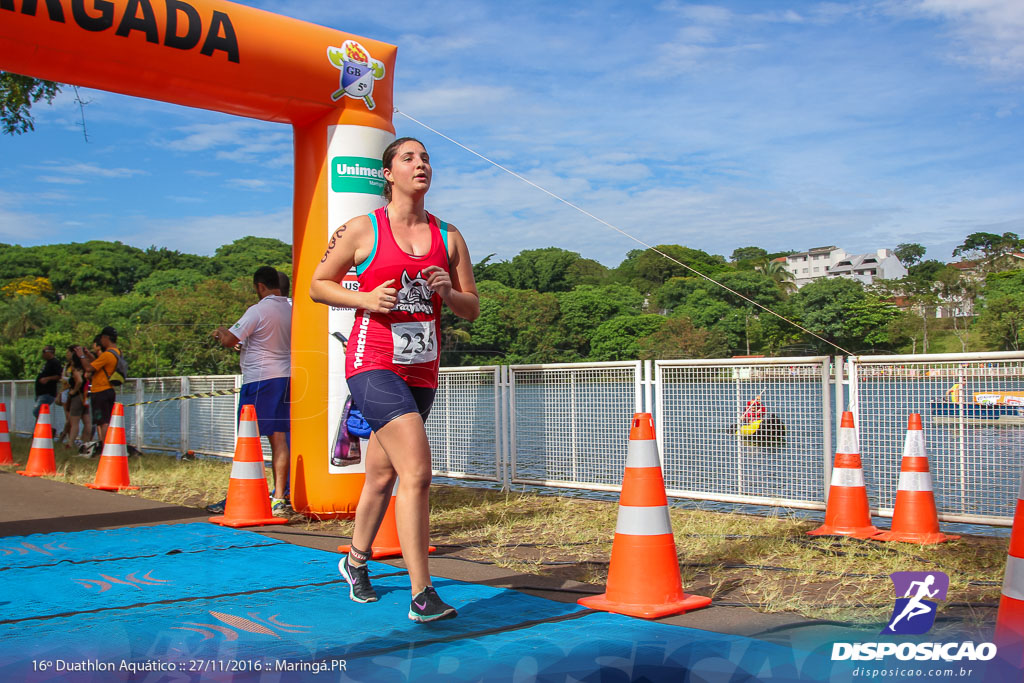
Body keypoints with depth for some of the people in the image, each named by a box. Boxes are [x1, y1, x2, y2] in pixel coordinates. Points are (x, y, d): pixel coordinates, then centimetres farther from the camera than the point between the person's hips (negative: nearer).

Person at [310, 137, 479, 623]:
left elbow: (473, 309, 13)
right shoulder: (362, 230, -1)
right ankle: (421, 596, -15)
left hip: (422, 371, 5)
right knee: (417, 470, -20)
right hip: (372, 363, -5)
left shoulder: (449, 237, 9)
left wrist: (448, 292, -9)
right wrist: (365, 298, -11)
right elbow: (318, 285, 6)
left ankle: (355, 562, 42)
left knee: (383, 475, 17)